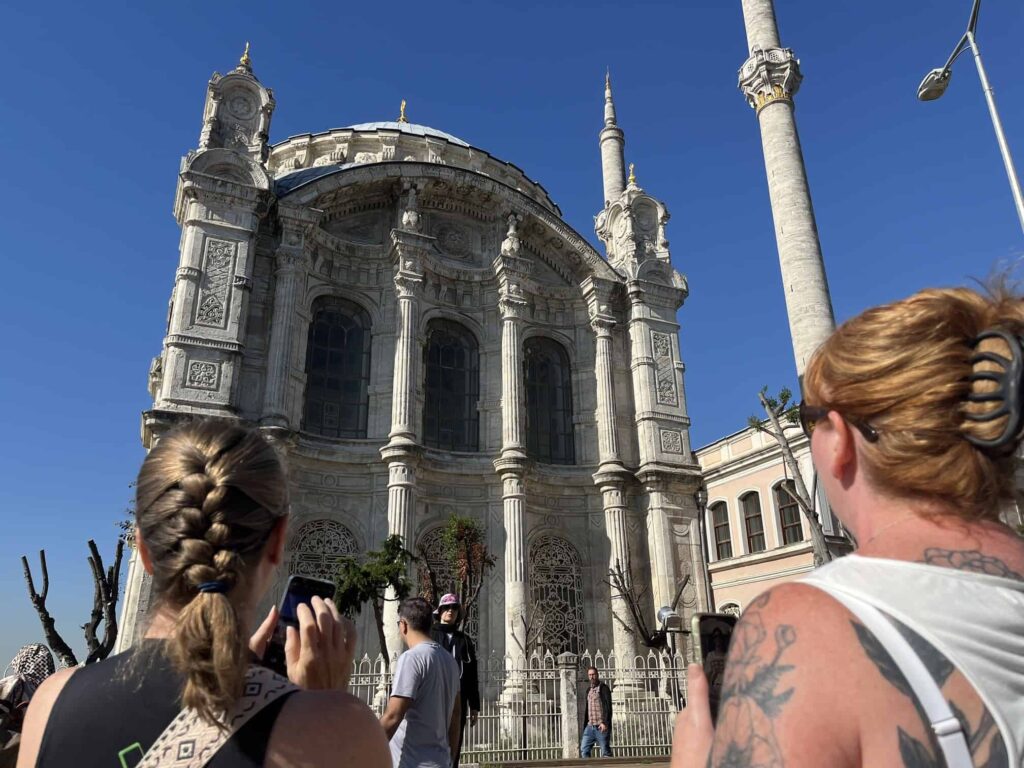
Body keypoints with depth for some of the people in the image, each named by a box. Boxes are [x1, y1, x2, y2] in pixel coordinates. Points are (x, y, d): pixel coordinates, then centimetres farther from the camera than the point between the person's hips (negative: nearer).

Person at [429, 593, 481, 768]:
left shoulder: (465, 640, 16)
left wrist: (474, 705, 11)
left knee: (454, 747, 5)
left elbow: (472, 675, 16)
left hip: (458, 701, 4)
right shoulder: (429, 635, 6)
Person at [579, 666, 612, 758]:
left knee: (605, 752, -3)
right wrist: (584, 724, 16)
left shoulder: (603, 688, -2)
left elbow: (608, 706, -11)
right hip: (590, 726, 7)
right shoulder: (589, 690, 18)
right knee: (583, 749, -3)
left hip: (601, 726, -6)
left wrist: (605, 722, -20)